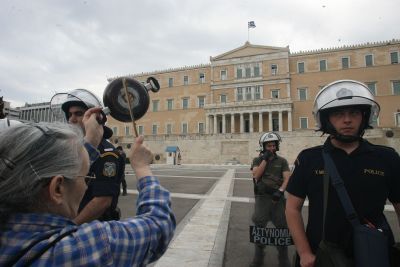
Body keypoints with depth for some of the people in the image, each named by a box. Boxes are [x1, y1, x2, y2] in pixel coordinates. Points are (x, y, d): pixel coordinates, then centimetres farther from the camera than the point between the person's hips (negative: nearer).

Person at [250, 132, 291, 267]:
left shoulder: (282, 161, 5)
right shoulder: (257, 160, 4)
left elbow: (287, 178, -4)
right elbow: (256, 176, -10)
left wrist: (280, 191, -21)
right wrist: (265, 159, -12)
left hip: (277, 197, 1)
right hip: (262, 197, 0)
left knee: (282, 227, 7)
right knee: (259, 227, 6)